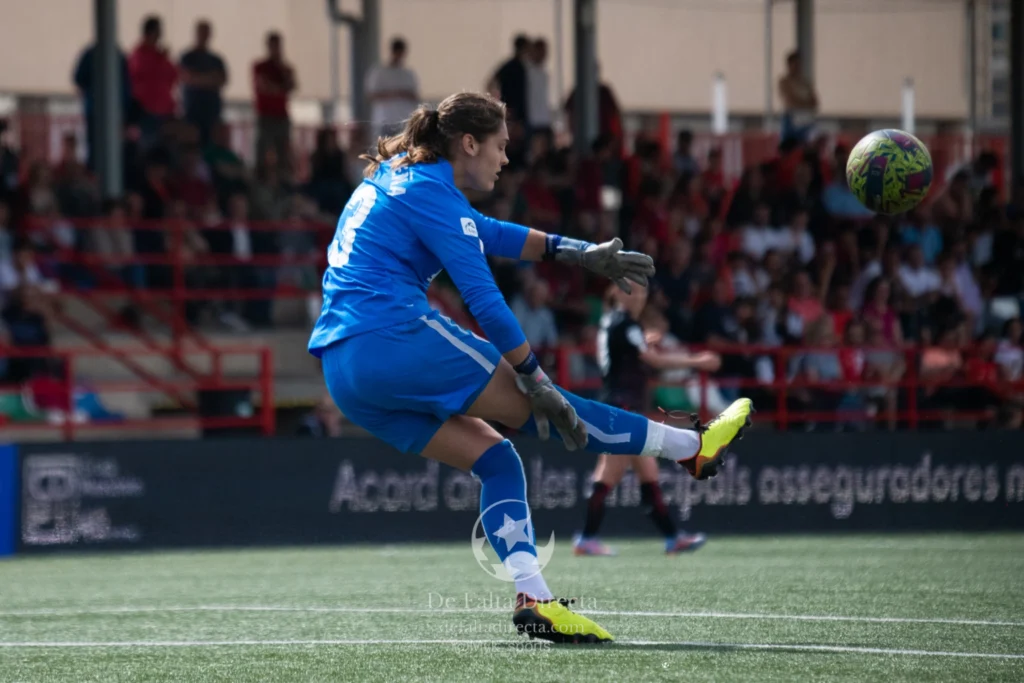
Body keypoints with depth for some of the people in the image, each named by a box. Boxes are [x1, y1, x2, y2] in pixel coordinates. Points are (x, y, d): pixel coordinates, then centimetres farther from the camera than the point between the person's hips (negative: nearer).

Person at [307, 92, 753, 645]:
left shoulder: (396, 177, 21)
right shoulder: (431, 190, -8)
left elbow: (488, 232, 32)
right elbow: (484, 300, -13)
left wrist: (577, 253, 32)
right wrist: (536, 380, -11)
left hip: (345, 373, 9)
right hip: (393, 338, -9)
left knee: (494, 456, 9)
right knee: (542, 409, -2)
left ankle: (533, 598, -3)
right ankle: (693, 449, 4)